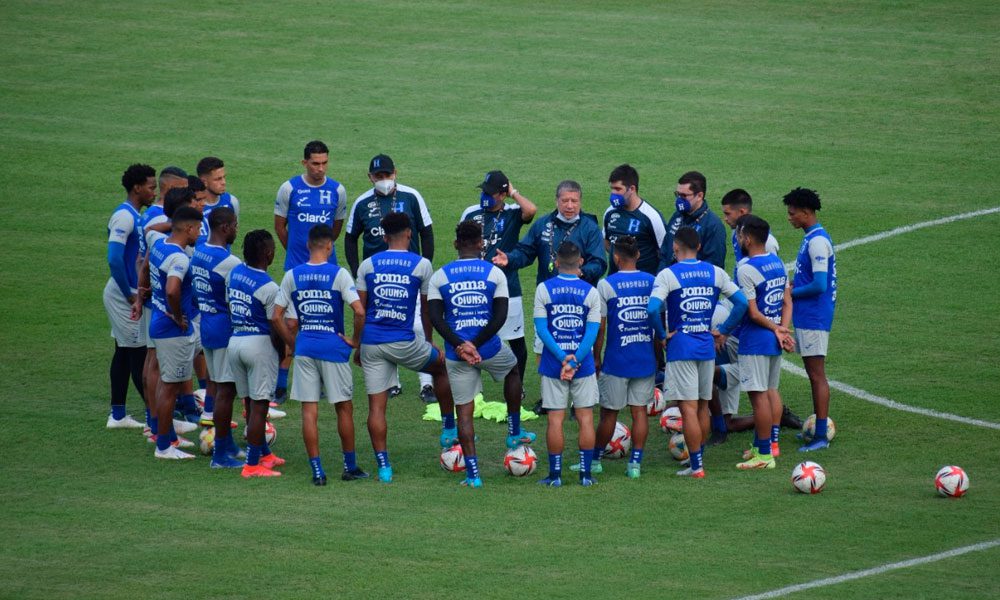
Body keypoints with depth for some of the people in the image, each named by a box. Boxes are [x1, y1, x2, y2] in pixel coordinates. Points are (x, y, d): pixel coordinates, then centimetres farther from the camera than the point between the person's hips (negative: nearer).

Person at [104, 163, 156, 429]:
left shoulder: (134, 216, 12)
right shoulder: (124, 217, -19)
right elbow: (114, 259, -27)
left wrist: (136, 292, 13)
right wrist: (130, 295, -21)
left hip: (130, 295, 10)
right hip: (124, 296, -10)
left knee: (124, 352, 12)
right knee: (139, 354, -5)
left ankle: (117, 415, 17)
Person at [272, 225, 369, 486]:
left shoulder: (292, 276, 2)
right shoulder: (339, 274, -8)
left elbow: (277, 316, 2)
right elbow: (359, 311, -16)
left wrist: (293, 342, 12)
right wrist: (355, 340, -2)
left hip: (304, 348, 2)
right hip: (334, 347, -2)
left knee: (309, 410, 4)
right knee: (344, 407, 11)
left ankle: (317, 470, 1)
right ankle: (350, 467, 20)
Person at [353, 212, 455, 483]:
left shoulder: (368, 265, 5)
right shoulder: (421, 265, -1)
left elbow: (360, 310, 7)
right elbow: (426, 309, 8)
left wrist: (358, 346, 16)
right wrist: (429, 340, 23)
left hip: (371, 343, 2)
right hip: (404, 342, -2)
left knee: (376, 405, 5)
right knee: (441, 365, 27)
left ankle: (383, 466, 1)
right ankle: (449, 430, 33)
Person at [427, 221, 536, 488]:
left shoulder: (439, 277, -1)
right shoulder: (495, 273, -3)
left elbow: (435, 318, -10)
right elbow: (500, 317, -10)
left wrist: (460, 345, -15)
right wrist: (476, 345, -10)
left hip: (457, 355, 0)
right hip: (490, 349, 0)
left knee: (464, 411, 7)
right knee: (513, 370, 34)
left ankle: (472, 474, 4)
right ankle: (514, 433, 39)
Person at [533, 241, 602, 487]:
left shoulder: (544, 289, -3)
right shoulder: (590, 292, -2)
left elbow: (541, 327, -9)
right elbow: (592, 331, -8)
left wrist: (562, 358, -12)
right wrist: (575, 360, -12)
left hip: (553, 364, 0)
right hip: (584, 365, 0)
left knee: (555, 419, 4)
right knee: (585, 418, 7)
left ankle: (555, 474, 6)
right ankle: (586, 473, 7)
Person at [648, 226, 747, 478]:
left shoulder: (668, 275, -10)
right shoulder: (715, 273, 3)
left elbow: (652, 308, -23)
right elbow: (741, 302, 0)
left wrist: (663, 334, -9)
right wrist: (723, 331, 6)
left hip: (680, 347, -5)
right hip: (707, 347, 5)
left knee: (688, 408, -2)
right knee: (703, 406, 15)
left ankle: (696, 466, -3)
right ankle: (697, 461, 23)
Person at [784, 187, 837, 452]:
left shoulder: (817, 241, -18)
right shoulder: (811, 238, 13)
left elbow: (819, 285, -24)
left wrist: (791, 293, -11)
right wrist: (793, 286, 9)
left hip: (814, 318, -10)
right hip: (807, 318, 10)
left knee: (817, 375, -7)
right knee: (814, 375, 15)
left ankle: (821, 436, -6)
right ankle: (817, 428, 22)